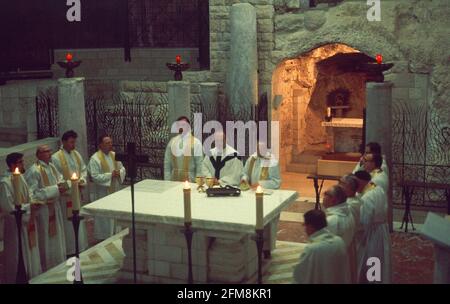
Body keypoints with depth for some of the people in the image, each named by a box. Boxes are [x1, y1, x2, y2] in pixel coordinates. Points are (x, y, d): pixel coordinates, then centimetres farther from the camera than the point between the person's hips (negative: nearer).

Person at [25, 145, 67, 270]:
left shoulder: (51, 166, 5)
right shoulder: (34, 171, -21)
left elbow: (60, 179, 17)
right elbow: (34, 193, -26)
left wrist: (62, 185, -8)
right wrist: (55, 189, -25)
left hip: (55, 207, 8)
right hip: (43, 210, -8)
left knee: (56, 236, 19)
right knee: (46, 240, 3)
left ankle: (58, 264, 33)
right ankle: (47, 267, 17)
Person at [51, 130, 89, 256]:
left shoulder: (76, 154, 7)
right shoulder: (56, 158, -13)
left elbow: (84, 170, 12)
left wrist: (82, 181, -7)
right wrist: (72, 184, -19)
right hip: (65, 195, -7)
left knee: (79, 220, 15)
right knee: (69, 222, -1)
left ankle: (80, 247, 27)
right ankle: (70, 250, 9)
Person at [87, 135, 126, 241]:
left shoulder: (114, 155, 6)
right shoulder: (95, 159, -14)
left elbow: (122, 168, 10)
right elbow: (95, 177, -19)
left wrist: (119, 172, -12)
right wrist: (110, 175, -23)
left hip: (115, 190, 6)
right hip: (103, 193, -6)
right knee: (104, 216, 2)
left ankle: (115, 233, 28)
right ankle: (103, 237, 14)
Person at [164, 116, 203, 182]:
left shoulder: (196, 142, -2)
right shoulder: (171, 142, 7)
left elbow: (199, 164, -3)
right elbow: (167, 163, 9)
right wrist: (167, 181, 3)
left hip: (190, 180, -2)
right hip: (173, 180, 3)